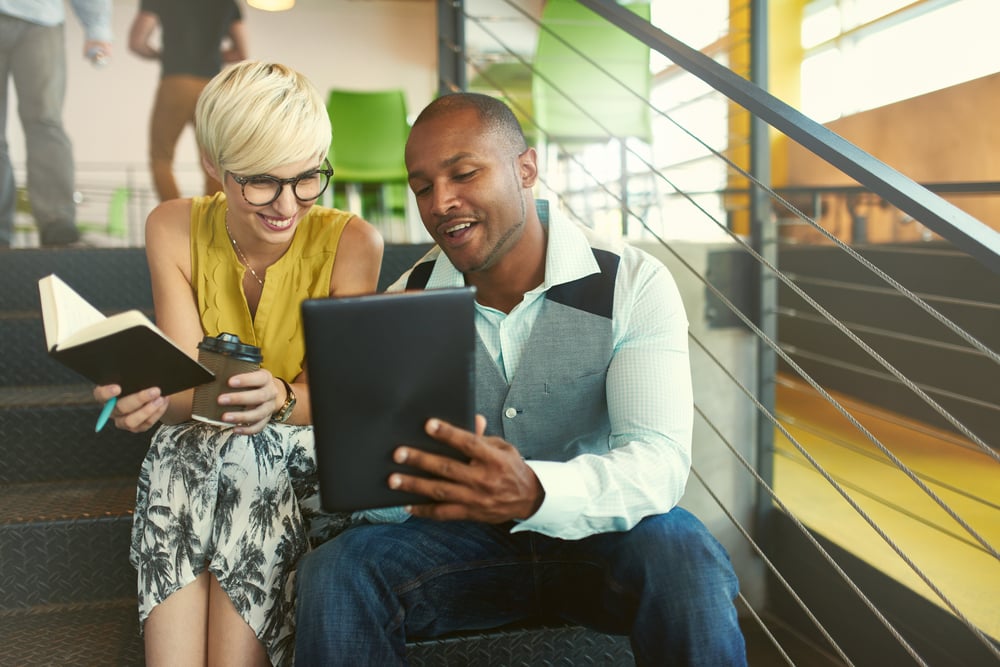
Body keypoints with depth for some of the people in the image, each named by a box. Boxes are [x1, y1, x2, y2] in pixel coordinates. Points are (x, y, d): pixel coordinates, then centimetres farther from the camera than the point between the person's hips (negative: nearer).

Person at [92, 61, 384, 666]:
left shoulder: (352, 243, -12)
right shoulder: (175, 229, -5)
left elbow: (326, 395, -12)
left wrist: (281, 400, -35)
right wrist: (152, 398, -35)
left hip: (310, 457, -1)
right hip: (198, 451, 2)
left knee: (247, 458, -31)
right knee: (179, 450, -30)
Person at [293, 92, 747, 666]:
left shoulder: (634, 284, -11)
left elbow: (659, 460, -21)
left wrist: (536, 493, -42)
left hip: (602, 533, -1)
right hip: (465, 540, 2)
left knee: (681, 557, -33)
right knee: (334, 571, -23)